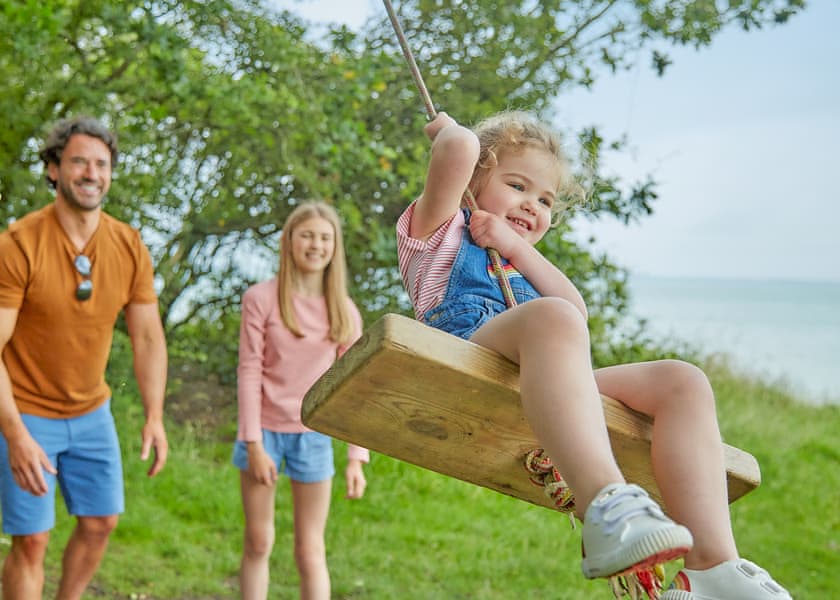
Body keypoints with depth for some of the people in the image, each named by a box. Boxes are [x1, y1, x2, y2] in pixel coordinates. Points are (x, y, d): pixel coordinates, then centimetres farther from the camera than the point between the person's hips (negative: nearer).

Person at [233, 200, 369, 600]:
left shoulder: (345, 313, 2)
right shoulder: (261, 299, -5)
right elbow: (249, 372, -7)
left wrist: (356, 457, -4)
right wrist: (254, 443, -12)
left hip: (313, 436, 2)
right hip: (264, 431, -1)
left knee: (311, 551, 4)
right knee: (258, 542, 8)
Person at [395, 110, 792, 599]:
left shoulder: (522, 267, 42)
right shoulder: (440, 232, 22)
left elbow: (579, 311, 17)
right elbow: (462, 149, 1)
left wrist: (517, 247, 12)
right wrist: (446, 129, 23)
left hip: (556, 384, 7)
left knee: (682, 382, -12)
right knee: (551, 317, -37)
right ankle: (606, 505, -58)